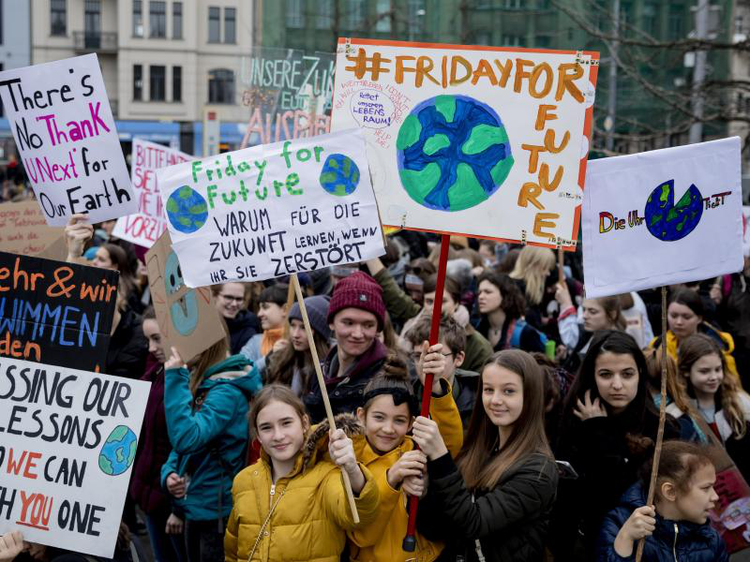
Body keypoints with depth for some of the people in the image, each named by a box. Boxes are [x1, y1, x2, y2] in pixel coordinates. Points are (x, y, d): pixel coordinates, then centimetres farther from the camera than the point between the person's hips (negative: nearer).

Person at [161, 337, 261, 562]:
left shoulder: (227, 389, -19)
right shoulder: (199, 382, 8)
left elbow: (187, 439, -30)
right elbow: (181, 448, 17)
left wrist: (175, 379, -27)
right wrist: (169, 472, -3)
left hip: (218, 512, -9)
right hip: (196, 509, 9)